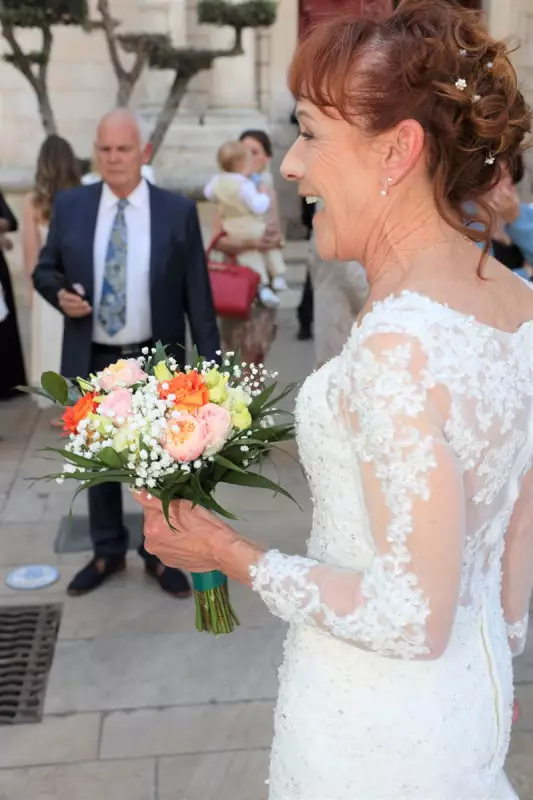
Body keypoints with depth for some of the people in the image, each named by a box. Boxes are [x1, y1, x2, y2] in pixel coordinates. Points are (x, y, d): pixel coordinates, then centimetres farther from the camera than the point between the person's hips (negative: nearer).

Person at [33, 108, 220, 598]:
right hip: (92, 361, 2)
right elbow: (45, 270, 9)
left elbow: (198, 293, -3)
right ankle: (107, 552, 33)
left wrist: (211, 361, -6)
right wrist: (60, 294, -15)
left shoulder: (178, 212, -4)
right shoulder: (70, 206, 0)